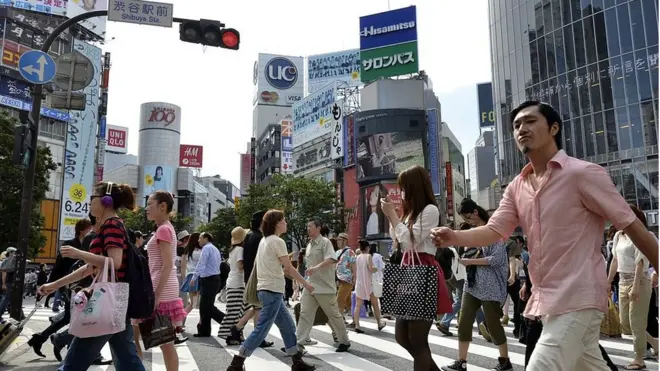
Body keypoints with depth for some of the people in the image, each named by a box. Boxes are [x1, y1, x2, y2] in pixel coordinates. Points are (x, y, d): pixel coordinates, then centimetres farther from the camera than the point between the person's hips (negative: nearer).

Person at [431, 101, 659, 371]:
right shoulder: (517, 187, 8)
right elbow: (494, 231, 1)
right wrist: (454, 237, -17)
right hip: (547, 301, 7)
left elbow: (631, 225, -7)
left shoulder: (583, 173, -11)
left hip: (577, 300, -7)